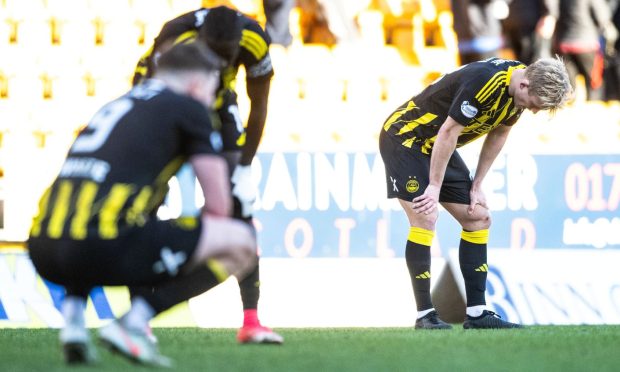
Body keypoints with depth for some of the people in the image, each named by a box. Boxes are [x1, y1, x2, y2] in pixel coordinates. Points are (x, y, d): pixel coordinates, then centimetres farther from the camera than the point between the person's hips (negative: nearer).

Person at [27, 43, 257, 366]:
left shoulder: (114, 106, 30)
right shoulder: (189, 108, 10)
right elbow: (219, 206, 8)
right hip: (104, 248, -7)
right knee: (241, 243, 7)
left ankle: (72, 317, 16)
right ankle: (132, 323, -4)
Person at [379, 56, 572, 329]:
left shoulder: (519, 90, -8)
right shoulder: (484, 82, -34)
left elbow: (498, 134, 8)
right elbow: (448, 132, -28)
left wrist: (477, 185, 7)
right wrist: (435, 187, -22)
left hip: (436, 146, 9)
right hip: (403, 139, -9)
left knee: (478, 218, 4)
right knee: (424, 220, -18)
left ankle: (476, 313, 6)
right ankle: (424, 315, -11)